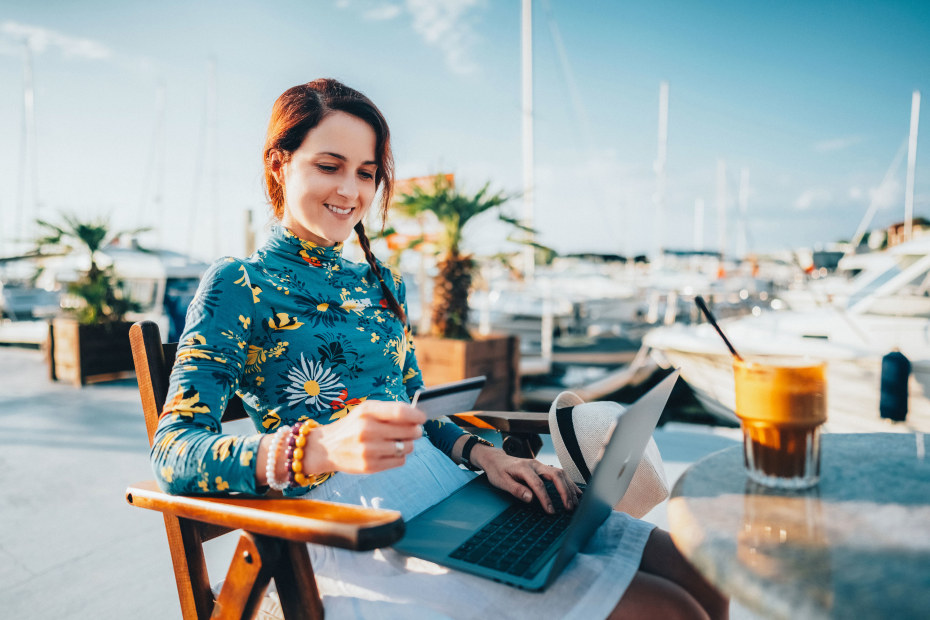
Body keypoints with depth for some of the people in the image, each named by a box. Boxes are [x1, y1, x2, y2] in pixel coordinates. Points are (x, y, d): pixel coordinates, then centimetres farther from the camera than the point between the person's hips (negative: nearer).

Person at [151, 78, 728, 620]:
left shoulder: (381, 282, 18)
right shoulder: (237, 285, -2)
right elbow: (173, 451, -13)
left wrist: (483, 453, 0)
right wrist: (322, 447, -31)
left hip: (448, 489, 7)